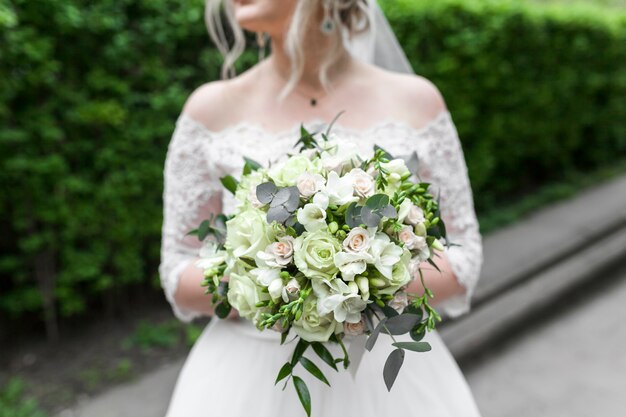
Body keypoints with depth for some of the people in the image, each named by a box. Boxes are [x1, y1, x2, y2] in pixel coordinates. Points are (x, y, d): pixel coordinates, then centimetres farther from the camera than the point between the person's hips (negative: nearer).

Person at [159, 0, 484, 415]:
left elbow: (463, 258, -1)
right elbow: (180, 275, -2)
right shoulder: (213, 109, -7)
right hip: (255, 378, 0)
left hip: (387, 374, 1)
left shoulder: (416, 101, -6)